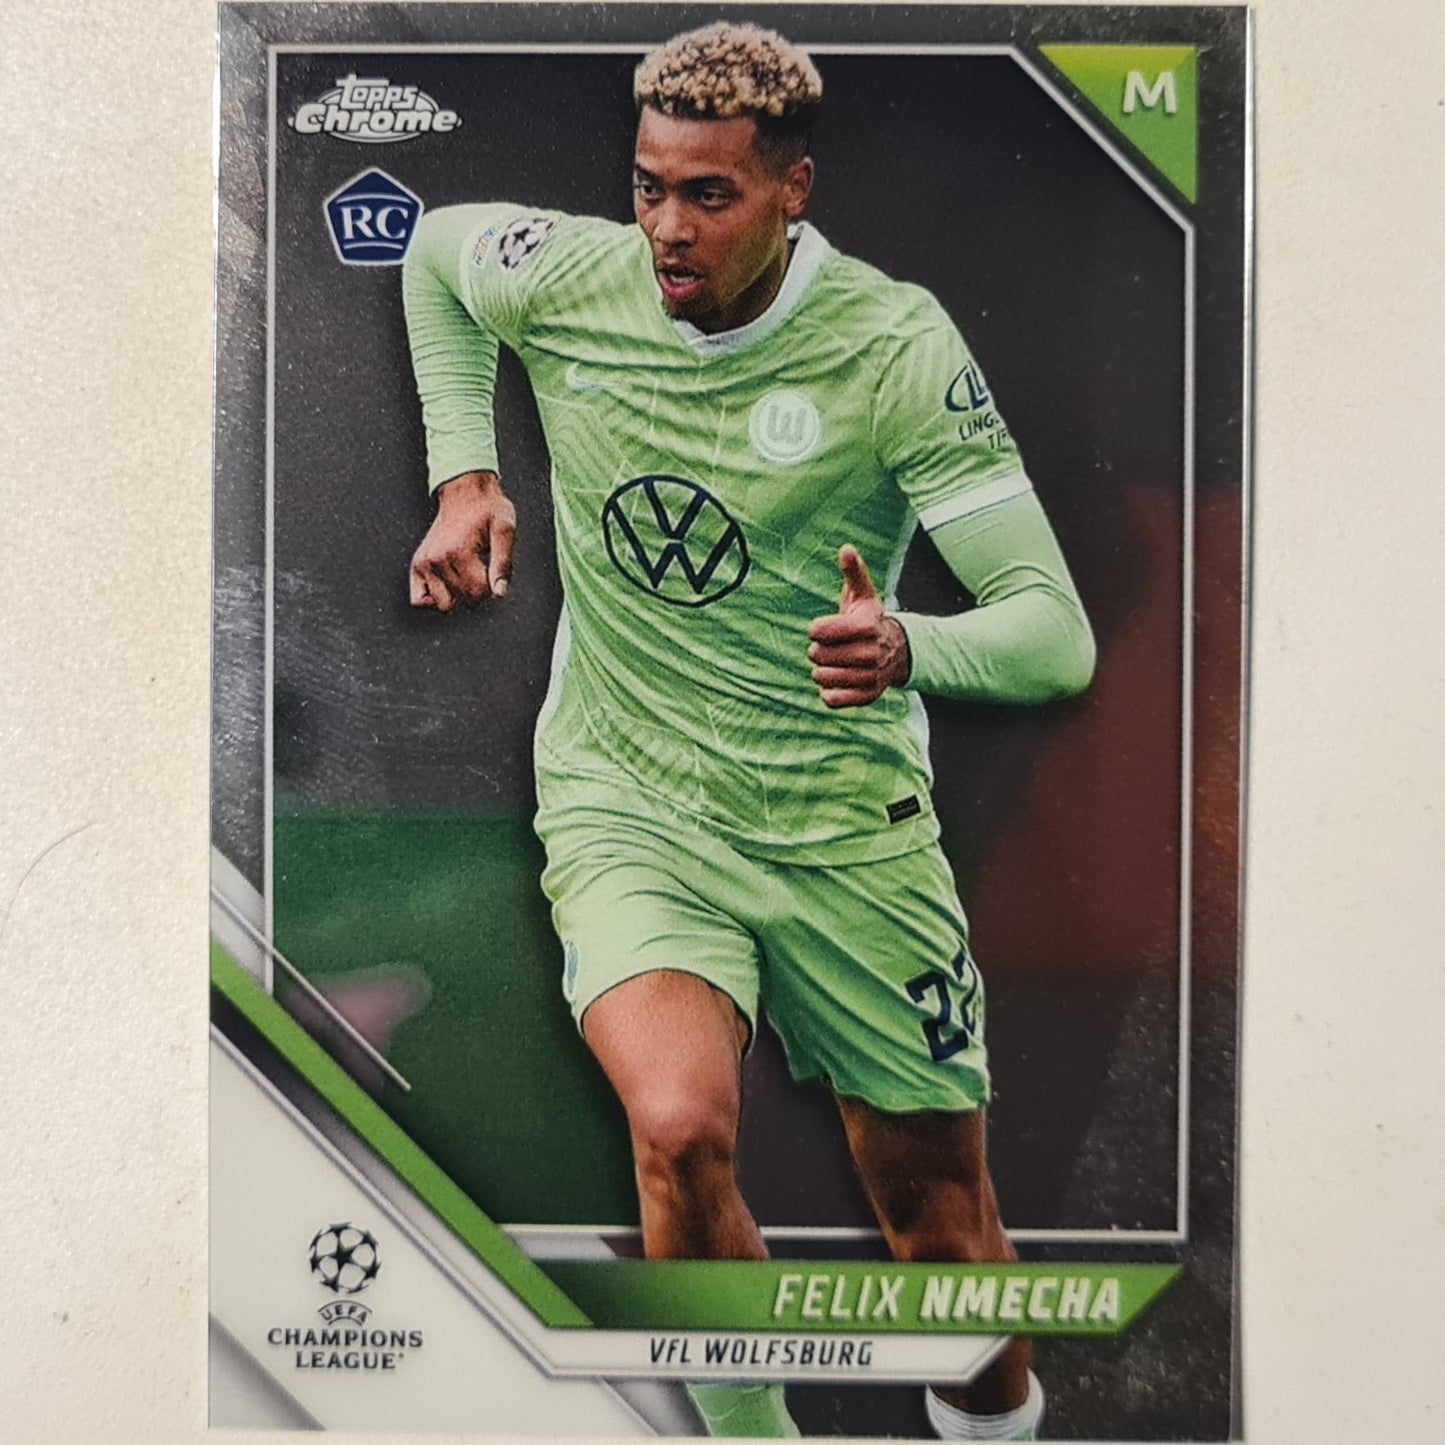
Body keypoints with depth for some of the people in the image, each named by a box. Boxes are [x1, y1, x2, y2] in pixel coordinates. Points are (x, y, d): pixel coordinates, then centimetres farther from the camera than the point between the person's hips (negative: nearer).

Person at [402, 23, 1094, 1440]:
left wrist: (908, 650, -38)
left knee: (942, 1217, 9)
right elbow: (433, 243, 21)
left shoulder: (898, 343, -12)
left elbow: (1056, 633, -15)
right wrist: (463, 474, 8)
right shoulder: (562, 278, -4)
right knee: (683, 1134, -27)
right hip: (625, 798, 1)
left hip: (849, 822, 0)